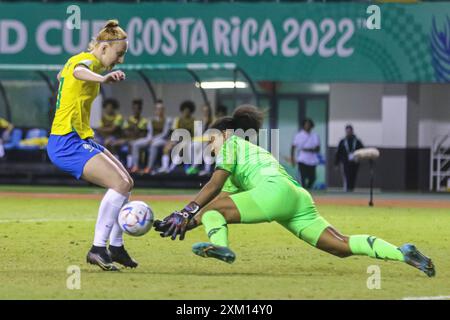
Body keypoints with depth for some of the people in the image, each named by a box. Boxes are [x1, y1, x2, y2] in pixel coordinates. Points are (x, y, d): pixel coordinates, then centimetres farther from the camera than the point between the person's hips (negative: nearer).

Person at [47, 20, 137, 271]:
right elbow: (79, 71, -41)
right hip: (67, 143, -11)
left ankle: (116, 246, 21)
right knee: (120, 184, -21)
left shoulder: (80, 59, 16)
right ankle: (98, 249, -22)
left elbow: (64, 73, 40)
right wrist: (103, 78, -63)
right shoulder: (88, 60, -14)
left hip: (79, 139, 11)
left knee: (126, 183, 14)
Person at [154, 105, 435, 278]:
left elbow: (213, 187, 3)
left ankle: (219, 245, -28)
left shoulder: (232, 144, 16)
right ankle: (402, 253, -18)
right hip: (301, 201, 8)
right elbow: (223, 195, 32)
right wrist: (186, 223, 24)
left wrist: (186, 213, 1)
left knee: (210, 211, 0)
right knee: (342, 246, -5)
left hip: (275, 191, -8)